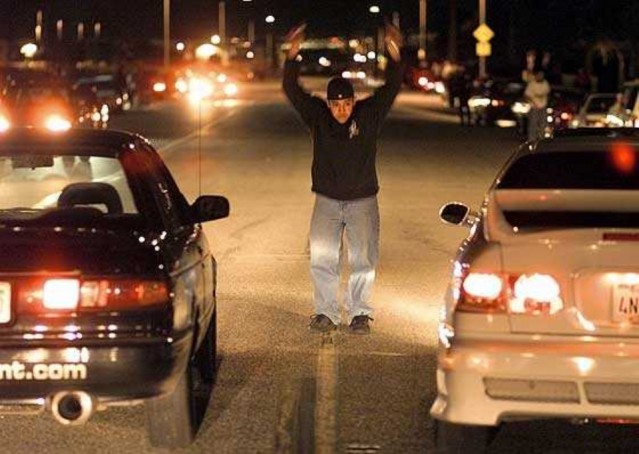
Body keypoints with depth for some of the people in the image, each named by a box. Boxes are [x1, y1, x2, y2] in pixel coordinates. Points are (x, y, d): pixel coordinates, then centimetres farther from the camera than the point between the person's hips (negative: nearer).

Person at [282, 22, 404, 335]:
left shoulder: (369, 115, -6)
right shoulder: (317, 116, -5)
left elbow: (391, 87, -16)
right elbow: (292, 90, -13)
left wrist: (394, 54, -32)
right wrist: (293, 56, -28)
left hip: (362, 200, -1)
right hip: (327, 200, 1)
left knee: (363, 258, -1)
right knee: (321, 257, -2)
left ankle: (360, 314, 8)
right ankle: (325, 313, 6)